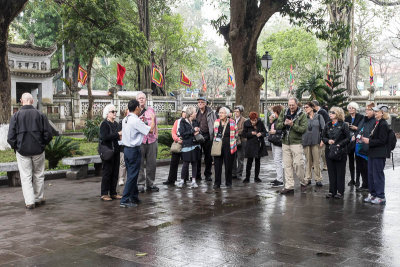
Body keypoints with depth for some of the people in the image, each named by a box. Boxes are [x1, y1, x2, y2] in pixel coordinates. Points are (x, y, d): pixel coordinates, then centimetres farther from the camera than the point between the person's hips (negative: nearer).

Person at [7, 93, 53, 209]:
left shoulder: (16, 116, -6)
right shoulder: (40, 115, -4)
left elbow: (10, 137, -7)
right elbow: (48, 134, -4)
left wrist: (15, 147, 10)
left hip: (22, 151, -1)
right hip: (38, 151, 1)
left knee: (26, 176, 5)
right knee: (38, 175, 15)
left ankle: (29, 201, 0)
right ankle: (39, 198, 22)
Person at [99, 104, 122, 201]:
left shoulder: (116, 124, 15)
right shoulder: (104, 124, -9)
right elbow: (105, 137, -23)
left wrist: (121, 136, 5)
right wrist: (117, 134, -21)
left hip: (116, 151, 7)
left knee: (115, 172, 10)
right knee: (107, 172, -3)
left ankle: (113, 193, 18)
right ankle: (104, 194, 5)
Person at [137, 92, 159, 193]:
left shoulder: (151, 110, 15)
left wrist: (156, 136, 13)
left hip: (151, 140, 3)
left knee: (152, 163, 5)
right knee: (140, 163, -2)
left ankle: (150, 184, 15)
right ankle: (140, 184, 6)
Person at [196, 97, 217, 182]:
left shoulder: (210, 112, 2)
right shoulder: (196, 113, 10)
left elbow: (215, 124, 0)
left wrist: (214, 135, -8)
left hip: (207, 136, -2)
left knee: (208, 156, 4)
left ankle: (208, 174, 14)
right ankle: (197, 174, 15)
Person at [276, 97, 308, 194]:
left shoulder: (302, 115, -3)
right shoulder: (284, 113, 10)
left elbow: (303, 129, -13)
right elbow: (278, 126, 7)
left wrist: (292, 125, -21)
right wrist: (284, 123, -13)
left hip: (296, 143, -4)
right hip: (285, 143, 5)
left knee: (298, 163, -7)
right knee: (287, 165, 6)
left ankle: (303, 182, 16)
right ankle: (289, 186, 12)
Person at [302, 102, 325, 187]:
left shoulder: (319, 117, 6)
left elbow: (323, 129, 4)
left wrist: (322, 140, -6)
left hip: (316, 141, -2)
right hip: (306, 141, 2)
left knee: (316, 160, -2)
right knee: (308, 160, 6)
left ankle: (318, 179, 4)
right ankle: (308, 178, 13)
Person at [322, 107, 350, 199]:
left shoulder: (343, 125, -3)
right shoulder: (328, 125, 11)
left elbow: (348, 138, -5)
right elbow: (323, 137, 14)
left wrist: (339, 144, -16)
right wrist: (328, 141, -7)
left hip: (340, 152, -4)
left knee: (340, 172, 1)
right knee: (331, 172, 6)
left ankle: (340, 192, 8)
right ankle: (332, 191, 13)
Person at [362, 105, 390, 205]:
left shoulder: (383, 124, -16)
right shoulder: (377, 123, 13)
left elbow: (382, 140, -20)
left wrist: (369, 141, -18)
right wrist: (367, 139, 6)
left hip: (379, 154, -10)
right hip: (373, 153, 10)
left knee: (378, 174, -3)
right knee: (371, 174, 14)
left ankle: (381, 197, 7)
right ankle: (373, 194, 25)